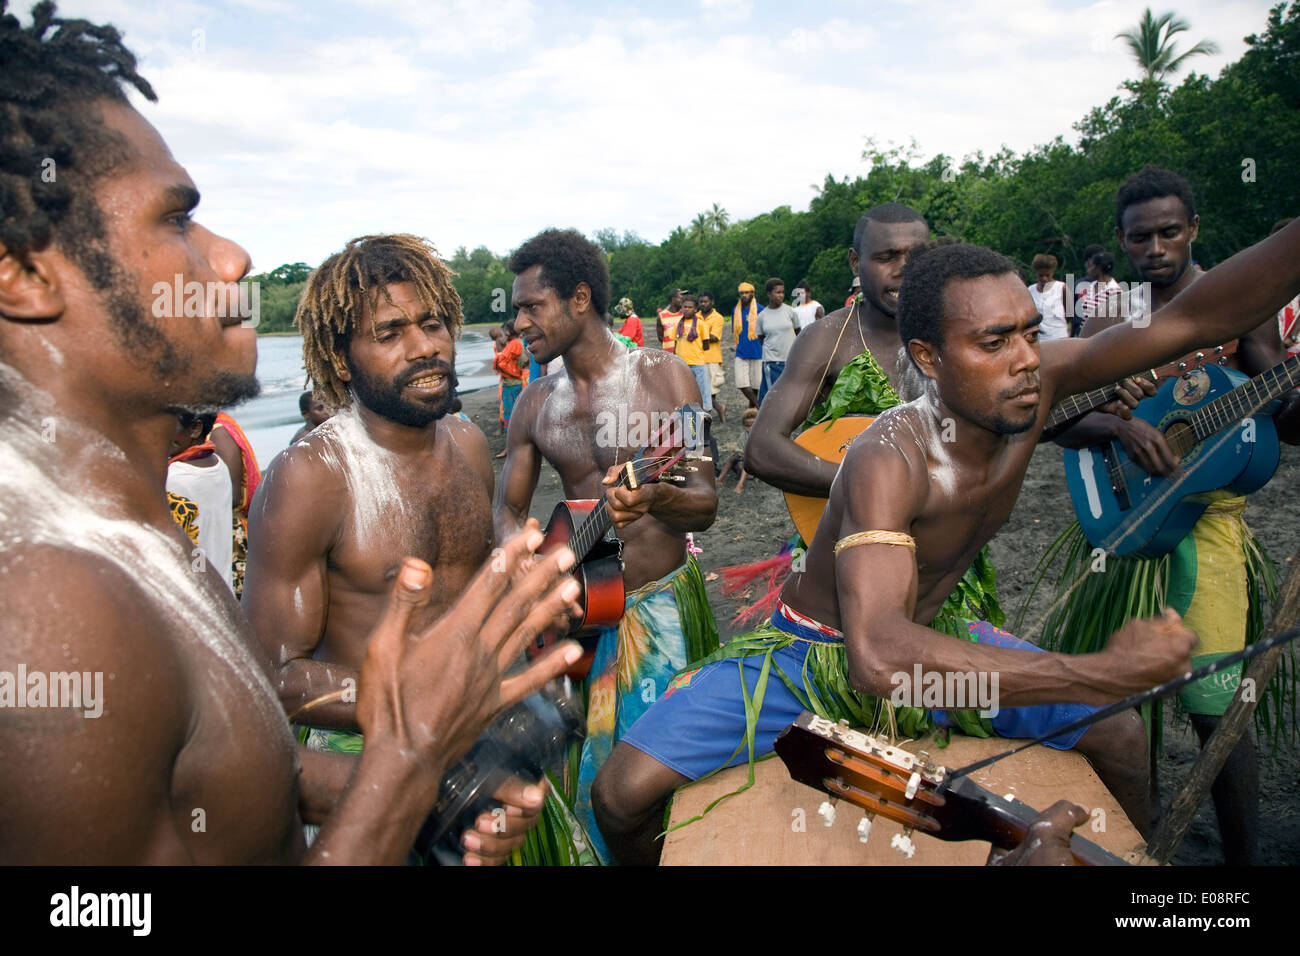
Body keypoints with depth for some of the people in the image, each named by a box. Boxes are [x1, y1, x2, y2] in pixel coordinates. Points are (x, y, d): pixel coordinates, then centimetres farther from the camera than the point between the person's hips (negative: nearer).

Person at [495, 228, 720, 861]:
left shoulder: (663, 377, -7)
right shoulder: (535, 407, 4)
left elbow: (705, 504, -10)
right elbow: (509, 509, 10)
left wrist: (656, 499, -33)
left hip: (660, 603, -3)